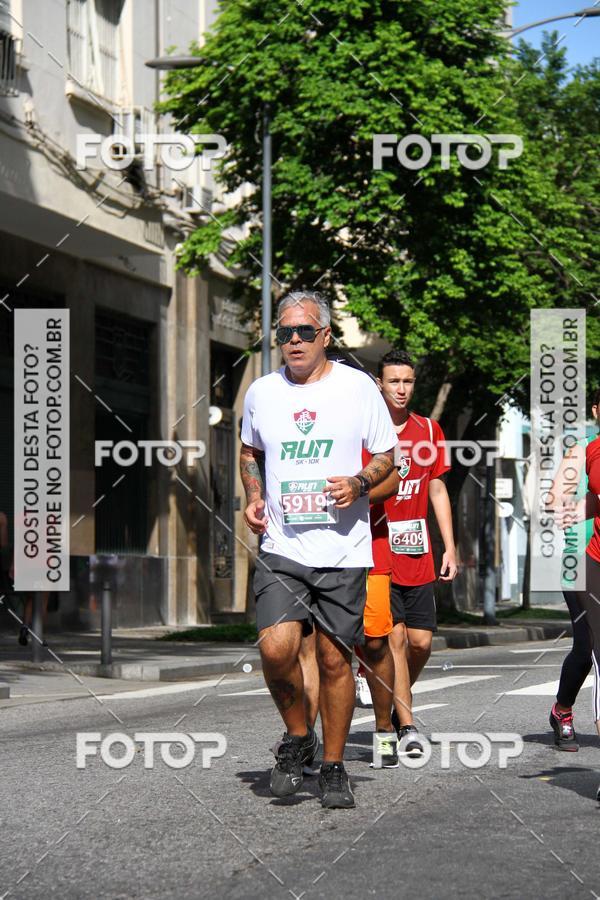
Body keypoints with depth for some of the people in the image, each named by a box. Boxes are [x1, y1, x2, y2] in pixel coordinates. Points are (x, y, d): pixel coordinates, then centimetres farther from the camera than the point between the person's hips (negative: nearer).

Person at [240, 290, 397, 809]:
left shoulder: (357, 387, 0)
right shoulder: (262, 392, 6)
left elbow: (387, 456, 8)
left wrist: (359, 483, -12)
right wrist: (253, 496, 6)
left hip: (343, 551, -1)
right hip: (281, 548, 1)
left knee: (334, 658, 2)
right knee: (277, 648, -17)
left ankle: (334, 768, 18)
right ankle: (297, 737, 10)